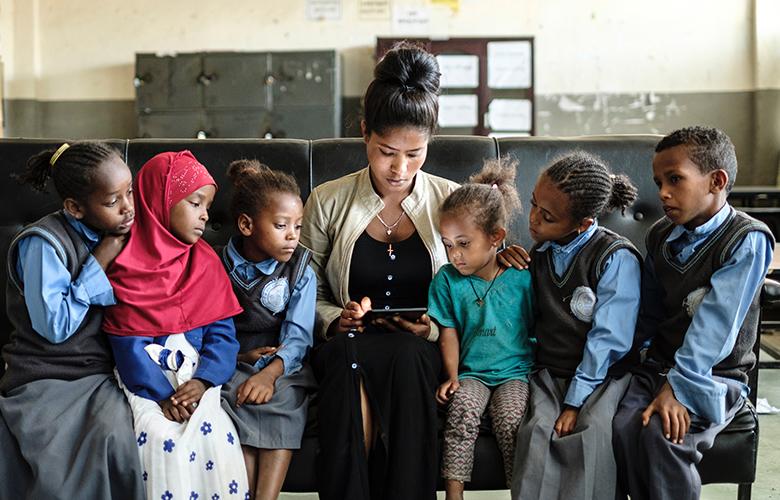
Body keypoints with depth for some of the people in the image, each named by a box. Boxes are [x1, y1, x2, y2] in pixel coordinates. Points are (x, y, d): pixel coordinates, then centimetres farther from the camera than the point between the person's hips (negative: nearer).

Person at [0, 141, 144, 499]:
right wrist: (99, 264, -16)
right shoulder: (43, 244, -14)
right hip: (46, 381, -5)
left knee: (114, 432, -24)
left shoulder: (118, 234, 5)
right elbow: (54, 327, -17)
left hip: (101, 373, 5)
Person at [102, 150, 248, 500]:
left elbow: (222, 332, 2)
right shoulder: (127, 263, -2)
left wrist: (202, 381, -15)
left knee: (213, 431, -22)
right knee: (162, 437, -25)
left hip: (195, 371, 2)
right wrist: (161, 395, -15)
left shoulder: (206, 262, 8)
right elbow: (128, 340, -7)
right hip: (145, 375, -2)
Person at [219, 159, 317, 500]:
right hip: (232, 365, 0)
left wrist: (269, 373, -26)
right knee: (232, 405, -29)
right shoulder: (218, 268, 0)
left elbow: (297, 336, -8)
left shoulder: (301, 272, 1)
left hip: (282, 367, 0)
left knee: (282, 402, -29)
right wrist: (241, 356, -19)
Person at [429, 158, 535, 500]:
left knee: (510, 418, -29)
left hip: (516, 371, -1)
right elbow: (448, 333, 7)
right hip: (471, 372, 2)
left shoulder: (522, 277, -5)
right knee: (464, 406, -29)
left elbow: (537, 330, 2)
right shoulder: (447, 280, 2)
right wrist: (452, 376, -4)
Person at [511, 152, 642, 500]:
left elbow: (607, 338, -14)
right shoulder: (539, 253, 10)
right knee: (537, 429, -27)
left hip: (601, 376, -4)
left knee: (589, 432, -34)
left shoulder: (617, 258, -10)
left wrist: (575, 401, -17)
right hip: (548, 372, 4)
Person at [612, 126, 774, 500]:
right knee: (624, 426, -23)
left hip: (715, 376, -5)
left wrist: (678, 386, -28)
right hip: (659, 364, 5)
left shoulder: (747, 240, -12)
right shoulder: (661, 236, 9)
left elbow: (716, 322, -22)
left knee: (661, 433, -30)